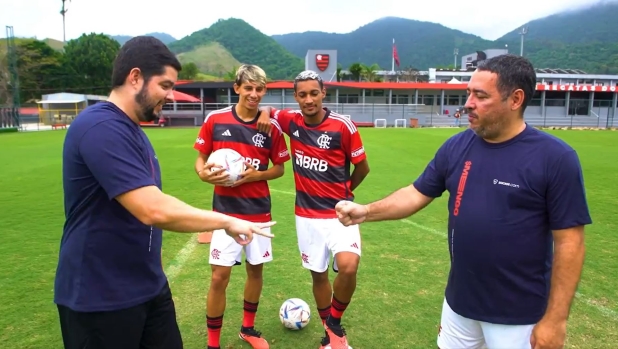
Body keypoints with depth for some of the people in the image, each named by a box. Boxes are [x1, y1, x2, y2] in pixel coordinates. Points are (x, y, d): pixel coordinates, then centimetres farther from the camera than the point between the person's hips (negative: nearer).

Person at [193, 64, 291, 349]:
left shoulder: (272, 127, -2)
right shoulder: (215, 120, -5)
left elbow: (279, 167, 5)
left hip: (259, 210, 2)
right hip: (226, 210, -2)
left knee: (255, 270, 14)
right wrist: (205, 173, -19)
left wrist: (255, 175, -13)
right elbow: (200, 159, 3)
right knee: (219, 276, -3)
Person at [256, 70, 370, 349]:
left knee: (348, 267, -25)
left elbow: (362, 167, -1)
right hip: (307, 214, 4)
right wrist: (265, 113, -5)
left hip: (339, 212, -3)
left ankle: (335, 322, 4)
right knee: (318, 274, 14)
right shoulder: (291, 121, -3)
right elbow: (268, 111, 18)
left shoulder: (343, 126, -13)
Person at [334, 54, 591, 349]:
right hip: (459, 300, 5)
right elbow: (417, 194, 3)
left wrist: (555, 318, -13)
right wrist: (366, 211, -12)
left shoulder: (556, 158, -15)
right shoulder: (456, 147, -2)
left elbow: (569, 241, -13)